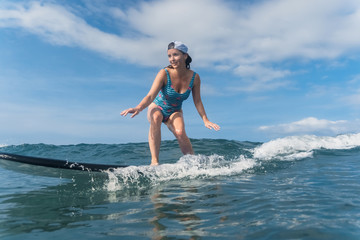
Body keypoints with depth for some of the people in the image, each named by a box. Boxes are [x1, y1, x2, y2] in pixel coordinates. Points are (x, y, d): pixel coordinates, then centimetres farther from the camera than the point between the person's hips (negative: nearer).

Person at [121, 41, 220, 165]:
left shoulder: (194, 77, -14)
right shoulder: (164, 74, -23)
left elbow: (197, 101, -4)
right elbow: (151, 96, -32)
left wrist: (205, 120, -4)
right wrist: (138, 108, -51)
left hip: (175, 112, 2)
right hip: (158, 107, -1)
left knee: (180, 133, -28)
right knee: (156, 117, -37)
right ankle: (154, 160, -33)